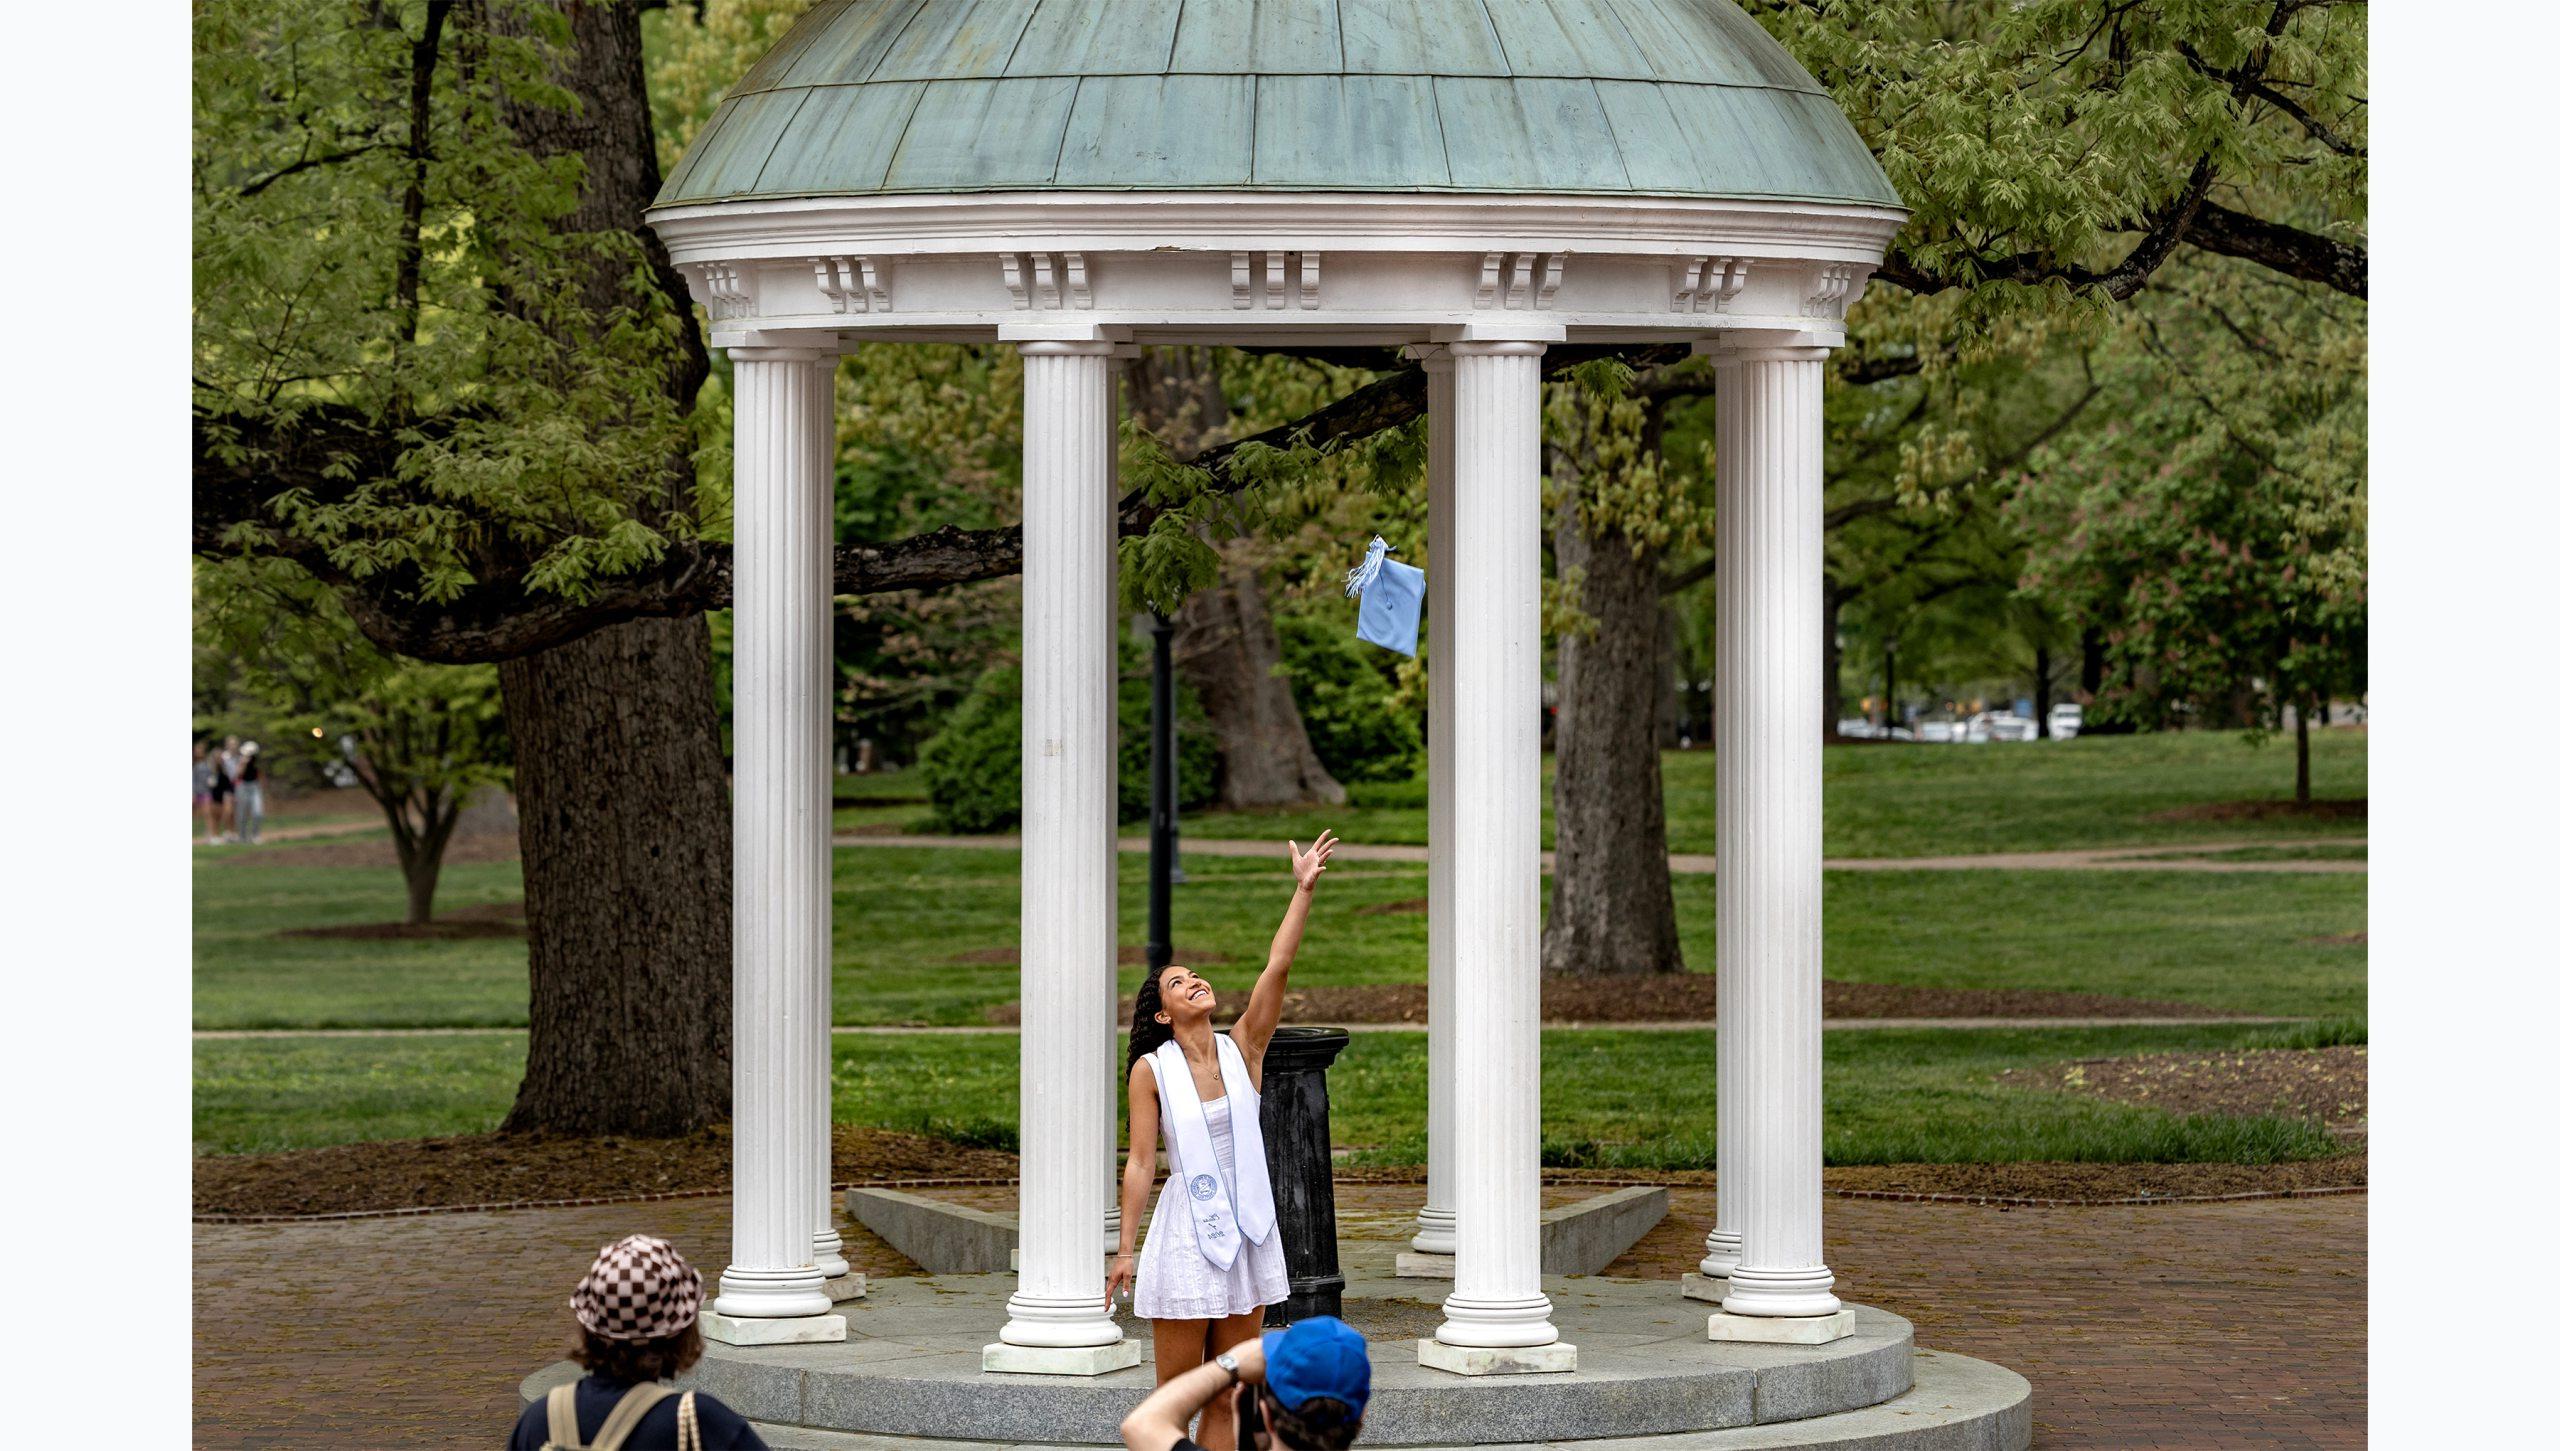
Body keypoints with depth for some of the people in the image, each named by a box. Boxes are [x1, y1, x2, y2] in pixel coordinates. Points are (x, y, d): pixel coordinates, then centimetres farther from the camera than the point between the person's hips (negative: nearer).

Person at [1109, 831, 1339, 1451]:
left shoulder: (1243, 1050, 3)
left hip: (1247, 1233, 4)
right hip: (1185, 1235, -4)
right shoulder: (1152, 1070, -4)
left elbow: (1278, 967, -7)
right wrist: (1125, 1250, -6)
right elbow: (1139, 1164, -5)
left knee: (1225, 1397, 8)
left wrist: (1304, 890, -14)